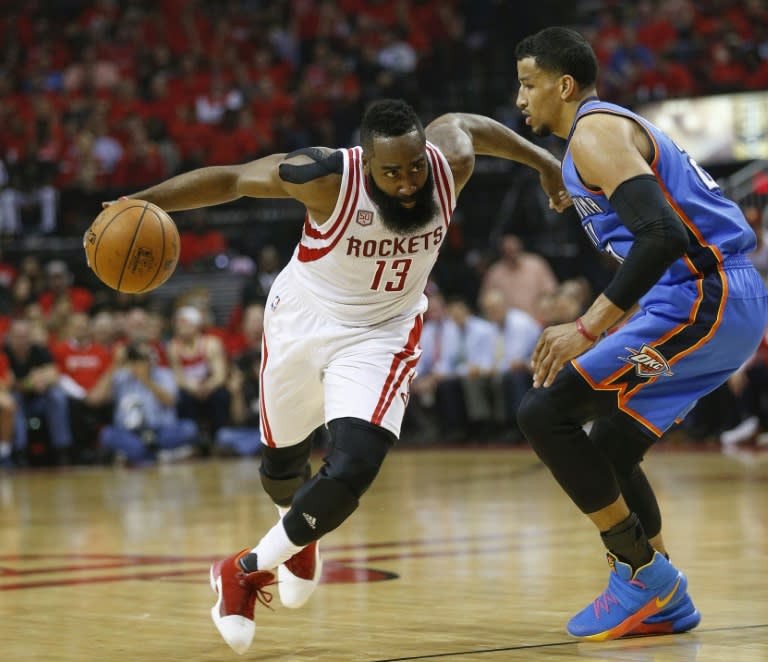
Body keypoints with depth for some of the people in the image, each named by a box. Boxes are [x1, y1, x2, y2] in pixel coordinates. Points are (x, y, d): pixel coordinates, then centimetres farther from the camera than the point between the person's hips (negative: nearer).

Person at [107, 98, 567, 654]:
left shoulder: (450, 165, -22)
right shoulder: (329, 177, -31)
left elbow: (465, 123, 2)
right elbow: (231, 179, -21)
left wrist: (544, 161, 11)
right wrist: (141, 202, -30)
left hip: (380, 336, 1)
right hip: (302, 322, 0)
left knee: (352, 468, -21)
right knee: (282, 461, 21)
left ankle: (248, 570, 2)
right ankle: (301, 534, 59)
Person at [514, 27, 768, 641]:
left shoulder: (595, 133, -9)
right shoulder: (613, 129, 24)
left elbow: (663, 235, -23)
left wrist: (588, 329, -22)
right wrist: (594, 332, 19)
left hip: (702, 301, -11)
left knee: (545, 411, -11)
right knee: (609, 447, 19)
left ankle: (644, 573, -5)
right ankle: (663, 603, 21)